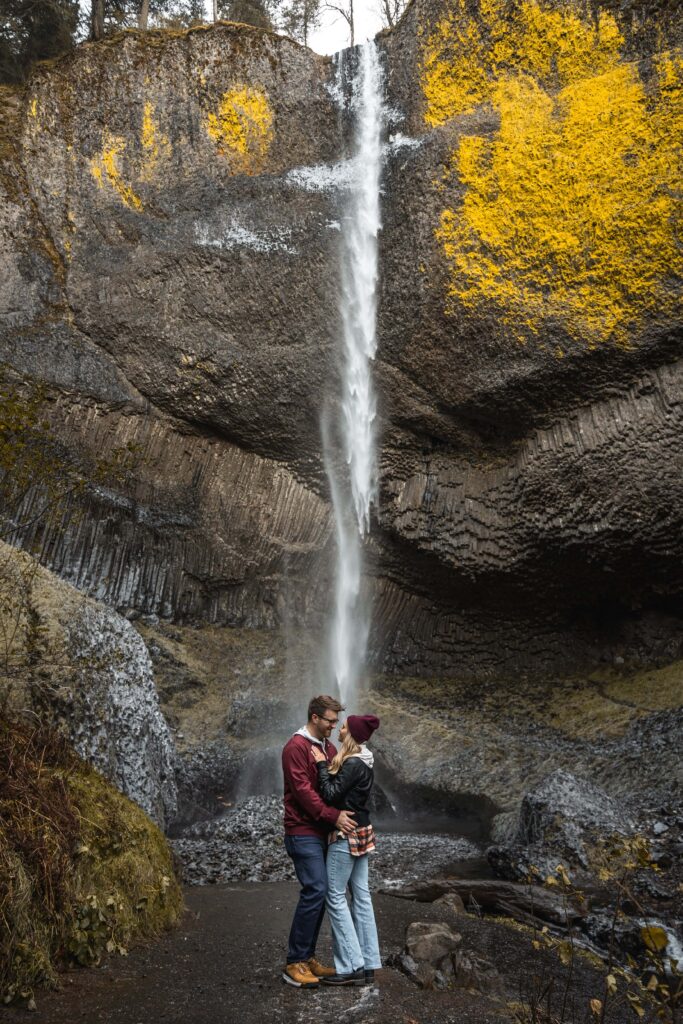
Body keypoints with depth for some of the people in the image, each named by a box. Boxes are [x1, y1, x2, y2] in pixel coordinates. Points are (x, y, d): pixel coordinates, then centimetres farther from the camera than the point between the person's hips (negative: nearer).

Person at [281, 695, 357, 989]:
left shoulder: (329, 748, 14)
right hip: (303, 833, -8)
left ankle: (307, 957, 19)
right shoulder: (296, 747, -14)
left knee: (318, 892, 9)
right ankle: (294, 964, -2)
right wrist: (333, 816, -23)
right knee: (315, 890, -12)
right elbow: (303, 790, -20)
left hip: (323, 832, 9)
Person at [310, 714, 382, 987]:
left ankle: (351, 967, 1)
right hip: (360, 832, 10)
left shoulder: (353, 764, -19)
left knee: (335, 896, -2)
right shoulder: (362, 762, 10)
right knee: (361, 895, 10)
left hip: (346, 834, -10)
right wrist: (328, 763, 5)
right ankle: (367, 965, 15)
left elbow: (331, 794, -21)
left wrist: (321, 764, -15)